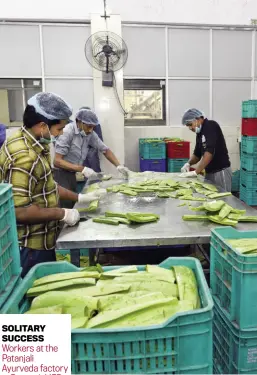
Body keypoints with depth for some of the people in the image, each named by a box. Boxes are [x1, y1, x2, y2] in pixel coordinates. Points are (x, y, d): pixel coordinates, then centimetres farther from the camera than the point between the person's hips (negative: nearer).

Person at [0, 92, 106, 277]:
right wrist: (62, 214, -21)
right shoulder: (23, 156, -28)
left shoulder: (36, 144, 4)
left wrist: (78, 197, 11)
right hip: (29, 248, -10)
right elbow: (19, 211, -31)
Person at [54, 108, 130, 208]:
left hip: (71, 175, 7)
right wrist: (82, 169, -27)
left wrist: (119, 166, -4)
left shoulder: (90, 134, 0)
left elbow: (105, 149, 10)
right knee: (65, 209, -10)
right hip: (60, 174, -7)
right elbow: (57, 161, -22)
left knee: (73, 206, 11)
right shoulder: (68, 132, -20)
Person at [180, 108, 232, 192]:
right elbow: (197, 154, 19)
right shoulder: (200, 133, 12)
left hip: (221, 172, -8)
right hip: (209, 172, 8)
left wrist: (195, 172, -23)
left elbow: (209, 152, -24)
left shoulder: (211, 126, -13)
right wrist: (188, 163, -2)